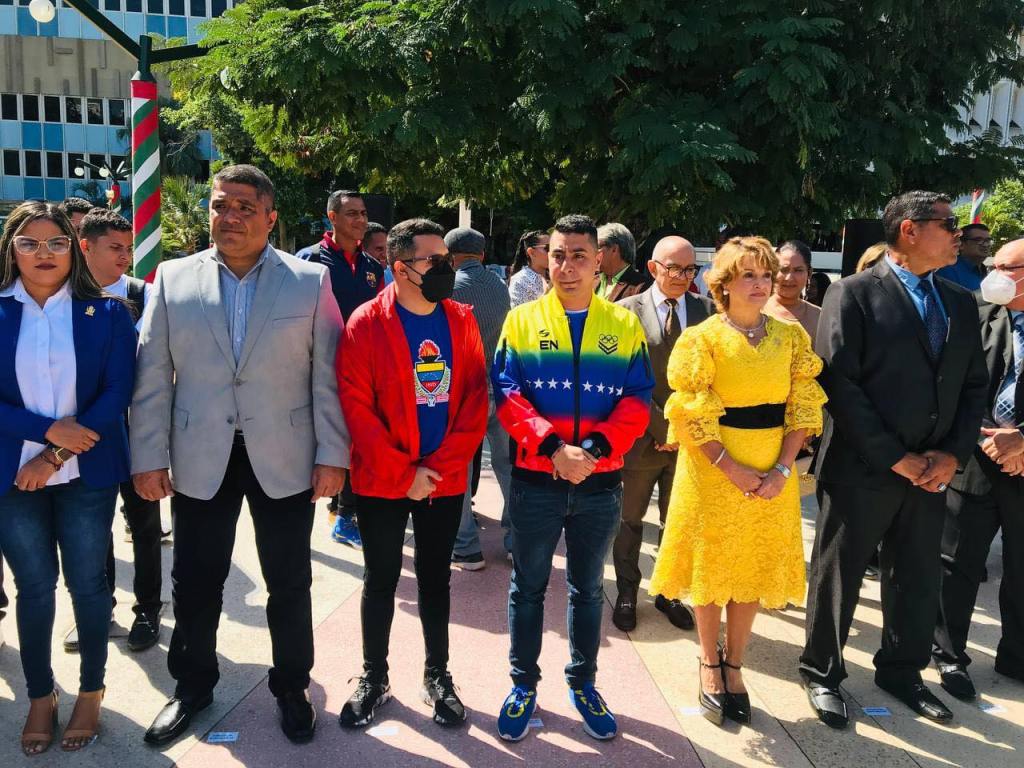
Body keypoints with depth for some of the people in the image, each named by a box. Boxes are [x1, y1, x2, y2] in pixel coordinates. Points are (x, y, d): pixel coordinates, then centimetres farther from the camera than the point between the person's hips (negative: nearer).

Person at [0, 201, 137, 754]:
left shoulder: (107, 313, -2)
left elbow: (117, 394, -8)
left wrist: (55, 457, -13)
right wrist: (49, 429, -18)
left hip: (87, 474, -1)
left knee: (88, 582, 9)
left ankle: (91, 692, 28)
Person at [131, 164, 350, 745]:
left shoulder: (311, 281, -2)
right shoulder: (173, 279, 3)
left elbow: (328, 374, -4)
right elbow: (153, 377, 2)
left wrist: (333, 454, -7)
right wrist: (149, 456, -1)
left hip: (285, 458, -1)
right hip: (200, 459, 2)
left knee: (290, 583, 11)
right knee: (195, 583, 14)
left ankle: (292, 687, 31)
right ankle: (193, 686, 36)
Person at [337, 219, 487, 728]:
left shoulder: (461, 320, 0)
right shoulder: (366, 323, -10)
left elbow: (475, 399, -2)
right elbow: (356, 407, -12)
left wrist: (440, 467, -10)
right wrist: (404, 474, -13)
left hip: (445, 481, 3)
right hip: (382, 481, -2)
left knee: (435, 577, 14)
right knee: (381, 579, 11)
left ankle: (437, 675, 30)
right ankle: (374, 679, 28)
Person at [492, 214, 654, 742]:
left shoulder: (624, 324, 1)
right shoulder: (523, 319, -1)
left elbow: (637, 400, -4)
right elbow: (507, 394, -7)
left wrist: (595, 448, -19)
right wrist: (552, 446, -21)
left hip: (601, 484, 1)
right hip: (536, 480, -1)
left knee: (588, 589, 16)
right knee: (529, 588, 12)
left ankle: (583, 683, 33)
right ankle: (524, 684, 29)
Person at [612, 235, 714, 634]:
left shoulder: (706, 310, 3)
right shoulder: (629, 311, -5)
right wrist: (663, 428, -13)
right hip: (642, 437, -2)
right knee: (630, 520, 12)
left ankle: (668, 593, 30)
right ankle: (627, 592, 29)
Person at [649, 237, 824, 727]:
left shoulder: (791, 336, 4)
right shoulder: (702, 338, -7)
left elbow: (803, 407, 2)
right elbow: (692, 414, -10)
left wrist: (782, 468, -10)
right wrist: (731, 468, -18)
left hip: (772, 472, 3)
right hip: (714, 467, -3)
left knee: (755, 570, 10)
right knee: (711, 565, 8)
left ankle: (734, 665, 26)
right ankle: (709, 664, 25)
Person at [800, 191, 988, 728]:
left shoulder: (960, 303, 11)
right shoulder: (854, 294, -8)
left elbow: (974, 384, 11)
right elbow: (838, 382, -15)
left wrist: (953, 453, -4)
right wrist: (895, 458, -15)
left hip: (931, 473, 6)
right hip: (861, 471, -6)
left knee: (919, 579, 16)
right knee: (838, 576, 8)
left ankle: (901, 670, 37)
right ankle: (822, 673, 26)